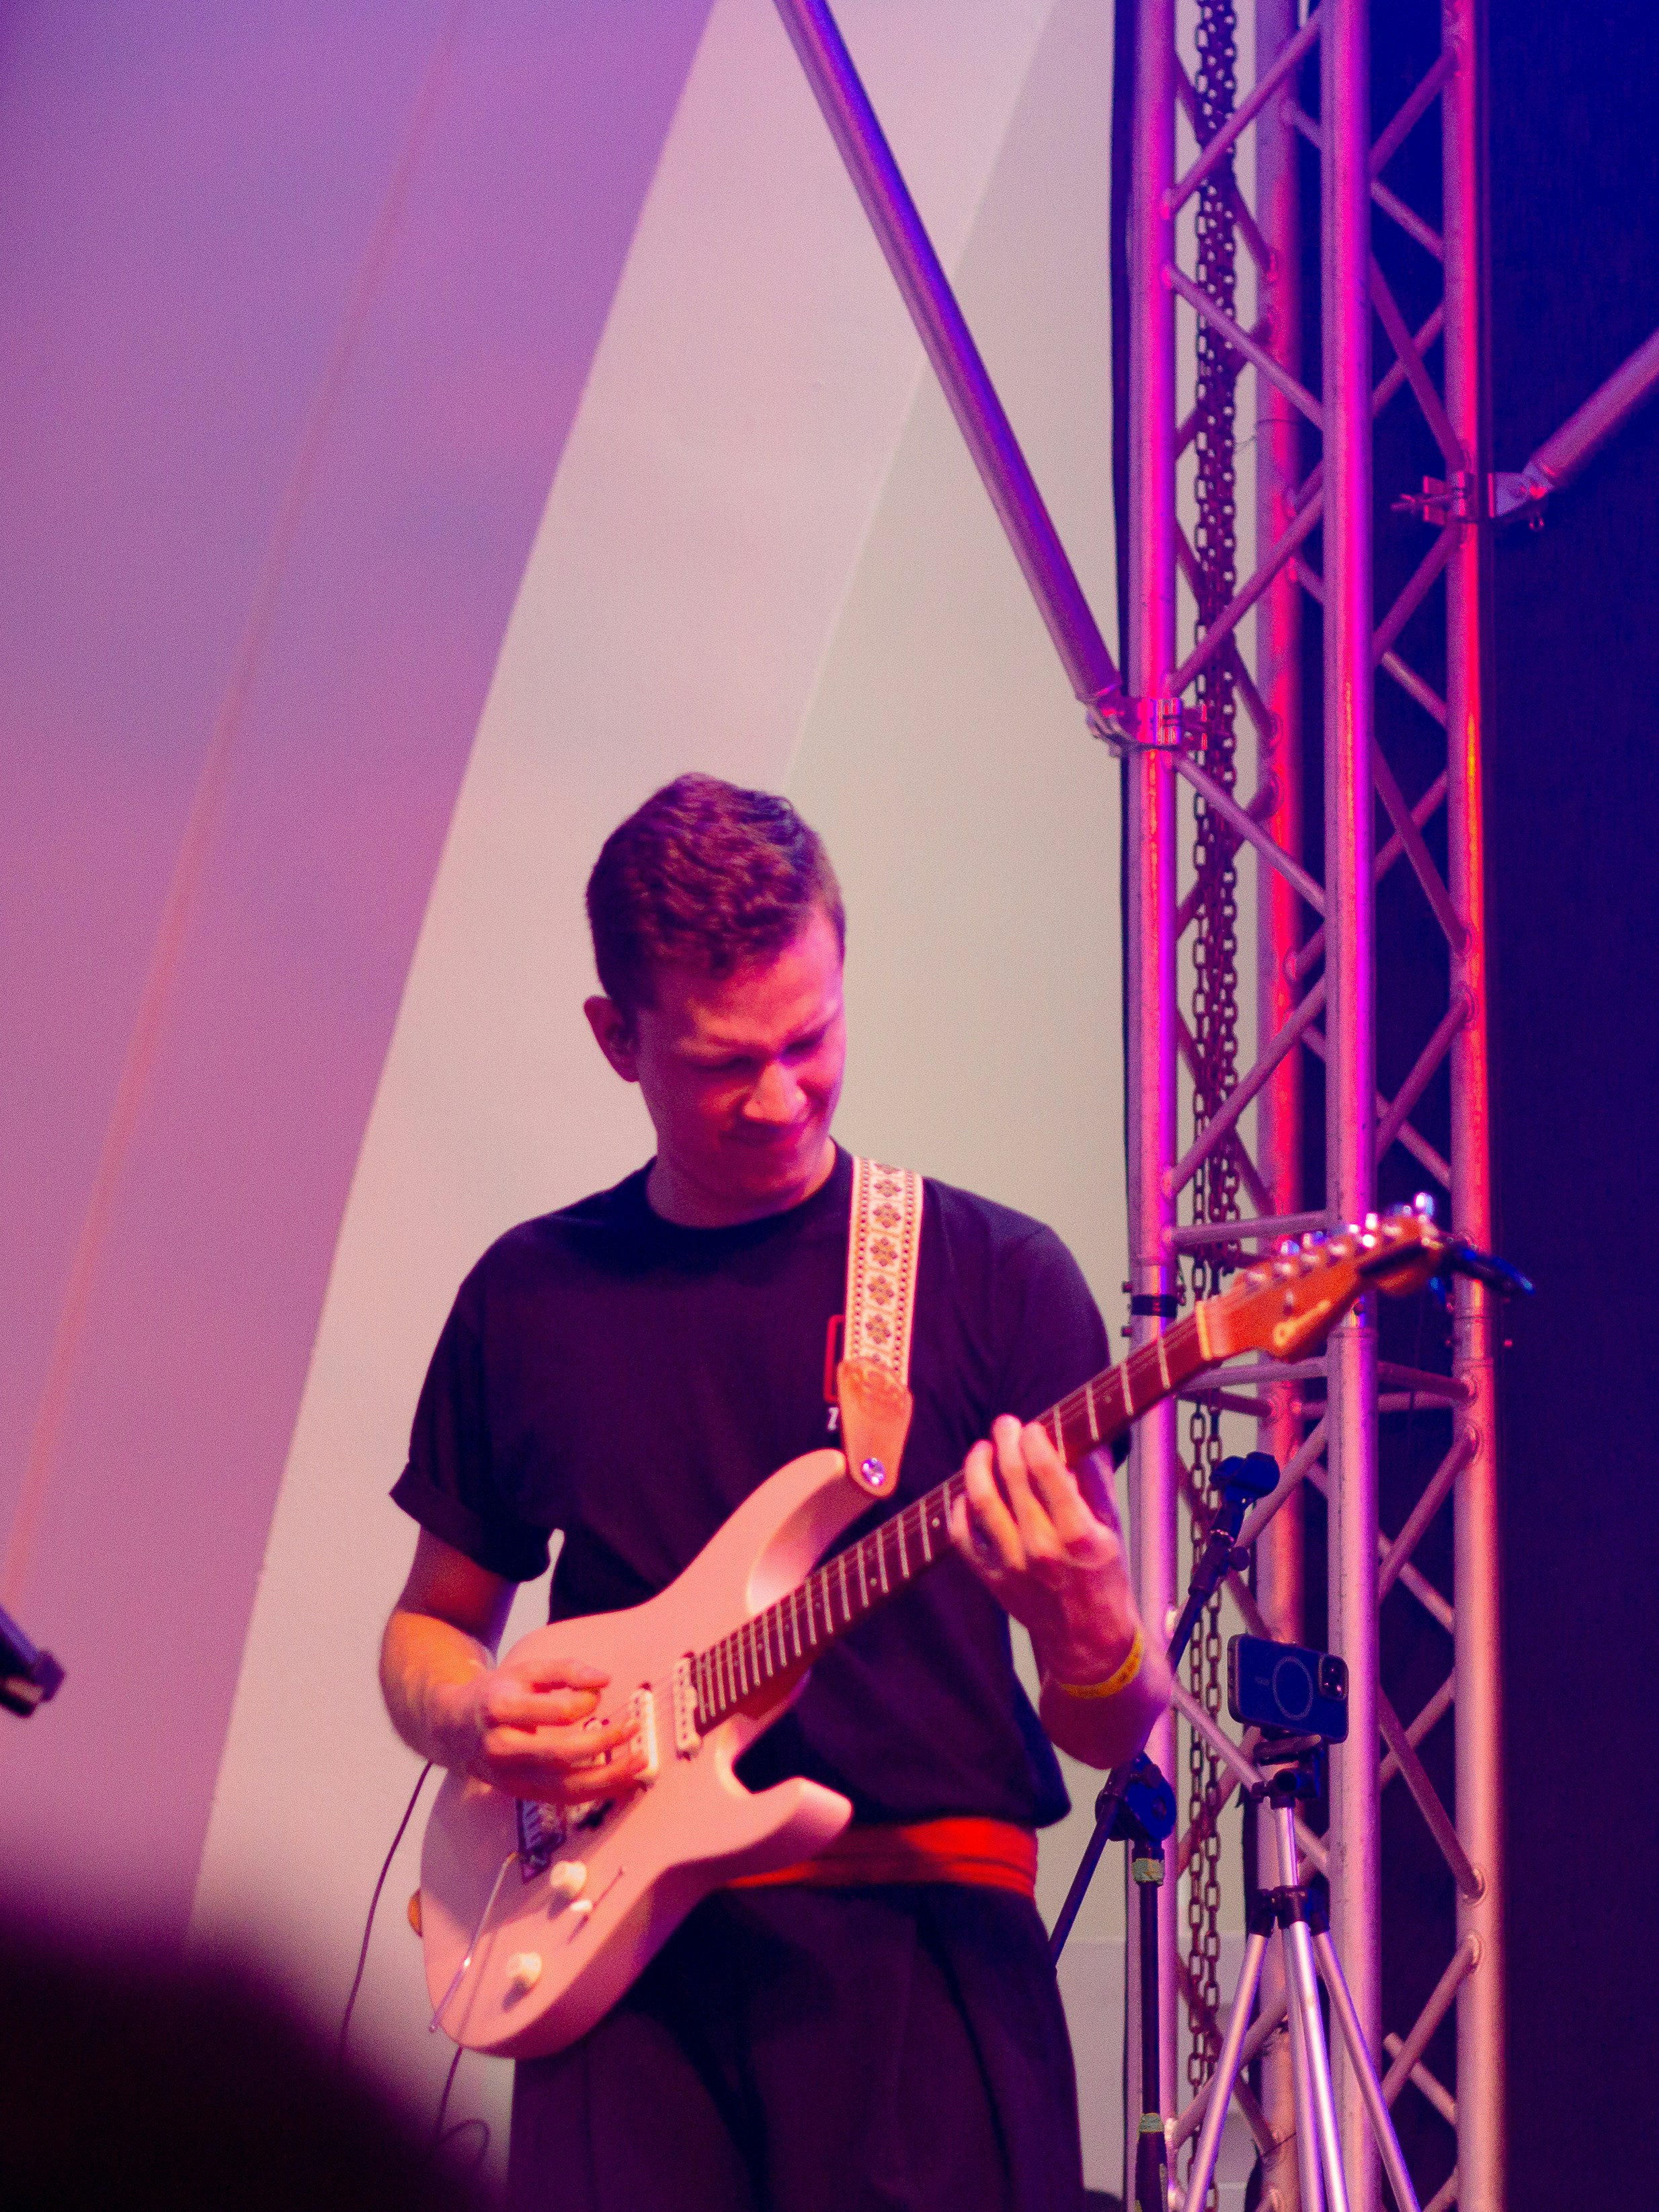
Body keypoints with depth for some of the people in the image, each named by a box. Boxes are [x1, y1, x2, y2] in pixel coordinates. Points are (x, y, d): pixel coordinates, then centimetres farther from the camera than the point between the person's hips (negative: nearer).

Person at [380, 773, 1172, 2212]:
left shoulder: (996, 1278, 5)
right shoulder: (530, 1299, 12)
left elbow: (1119, 1734, 5)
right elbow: (429, 1630, 24)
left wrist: (1083, 1630, -18)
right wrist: (471, 1715, 1)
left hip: (923, 1941, -1)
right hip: (633, 1951, 2)